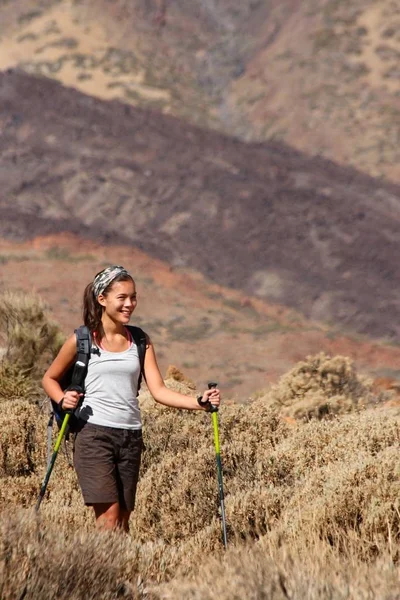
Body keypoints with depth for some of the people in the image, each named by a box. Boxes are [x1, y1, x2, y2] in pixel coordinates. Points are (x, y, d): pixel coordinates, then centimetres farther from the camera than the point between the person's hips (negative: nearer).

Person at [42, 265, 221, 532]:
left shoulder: (140, 341, 9)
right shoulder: (83, 340, 0)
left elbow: (159, 390, 1)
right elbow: (50, 378, 12)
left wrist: (200, 402, -13)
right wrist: (63, 400, -9)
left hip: (131, 437, 4)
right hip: (94, 433, -4)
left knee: (123, 518, 6)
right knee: (109, 515, -15)